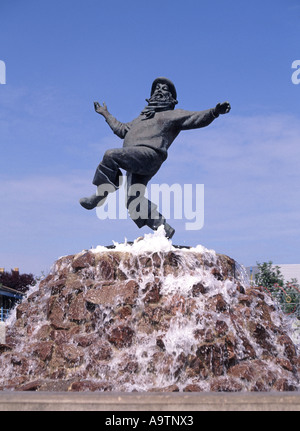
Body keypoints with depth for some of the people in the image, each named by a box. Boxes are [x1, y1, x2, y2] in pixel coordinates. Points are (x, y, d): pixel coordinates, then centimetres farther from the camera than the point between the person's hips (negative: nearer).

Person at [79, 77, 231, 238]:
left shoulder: (173, 114, 16)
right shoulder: (142, 117, 39)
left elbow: (196, 118, 1)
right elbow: (122, 130, 49)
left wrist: (214, 112, -17)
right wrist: (106, 114, 55)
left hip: (149, 154, -8)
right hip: (135, 162, 8)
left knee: (111, 156, -27)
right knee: (133, 201, -5)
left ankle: (100, 195, -21)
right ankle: (163, 228, 1)